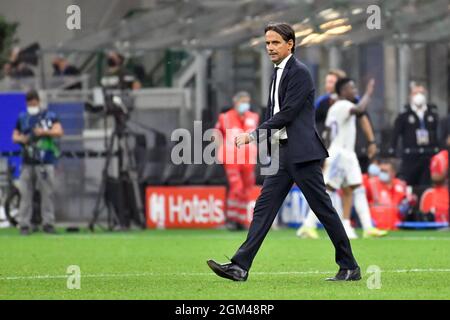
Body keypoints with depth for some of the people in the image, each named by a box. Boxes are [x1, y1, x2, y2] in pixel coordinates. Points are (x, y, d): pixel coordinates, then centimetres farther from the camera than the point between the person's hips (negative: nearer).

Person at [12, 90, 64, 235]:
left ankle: (48, 223, 0)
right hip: (27, 162, 3)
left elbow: (59, 131, -9)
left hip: (45, 162, -3)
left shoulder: (49, 117, 4)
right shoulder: (22, 118, 16)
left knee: (48, 193, -4)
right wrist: (21, 139, -1)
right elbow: (15, 136, 22)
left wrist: (44, 132, -24)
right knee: (25, 194, -1)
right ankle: (24, 224, 1)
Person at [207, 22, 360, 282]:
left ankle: (350, 267, 6)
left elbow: (286, 114, -17)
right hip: (283, 155, 9)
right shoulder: (278, 73, 16)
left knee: (323, 209, -3)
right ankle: (240, 267, -4)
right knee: (264, 208, 1)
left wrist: (253, 136, -14)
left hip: (302, 153, -9)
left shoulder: (299, 72, -12)